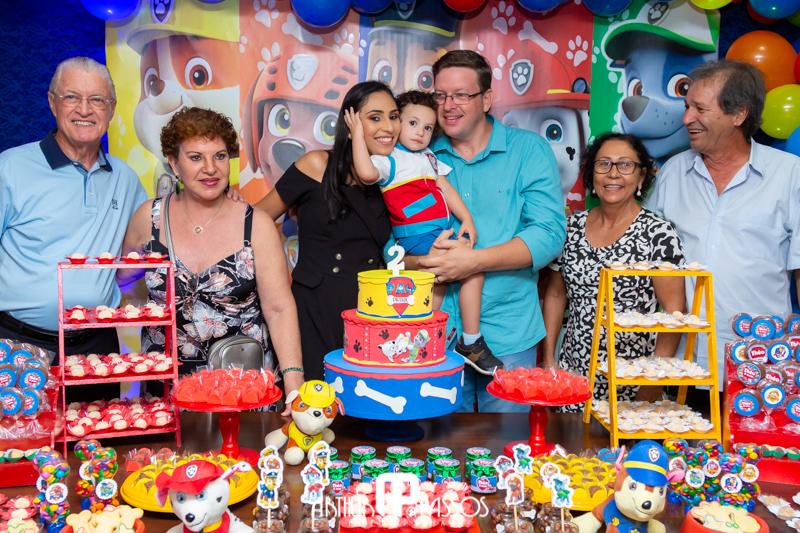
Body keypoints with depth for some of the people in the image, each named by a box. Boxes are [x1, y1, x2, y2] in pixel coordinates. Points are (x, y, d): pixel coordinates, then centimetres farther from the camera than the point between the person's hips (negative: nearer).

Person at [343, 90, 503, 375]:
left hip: (443, 232, 8)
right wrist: (358, 135, -17)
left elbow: (446, 188, 23)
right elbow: (366, 172, -24)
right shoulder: (389, 159, -2)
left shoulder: (429, 158, 24)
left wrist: (467, 218, 12)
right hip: (415, 235, -8)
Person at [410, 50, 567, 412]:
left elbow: (550, 234, -11)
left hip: (508, 333, -2)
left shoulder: (528, 149, -1)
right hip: (438, 332, 2)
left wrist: (475, 260, -22)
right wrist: (421, 262, -17)